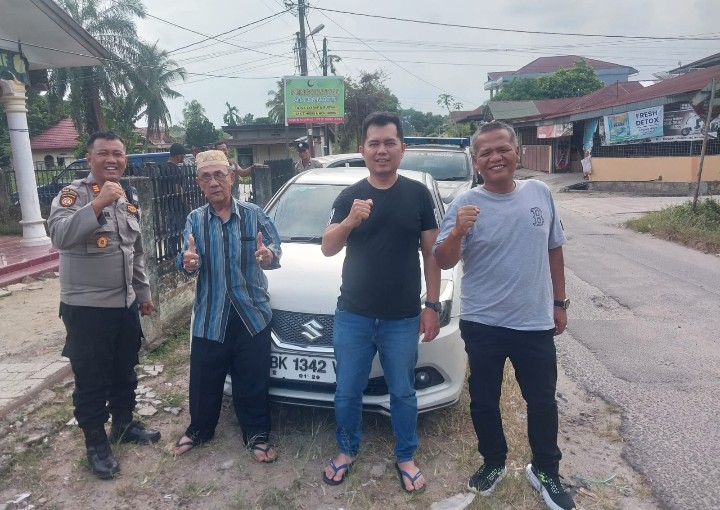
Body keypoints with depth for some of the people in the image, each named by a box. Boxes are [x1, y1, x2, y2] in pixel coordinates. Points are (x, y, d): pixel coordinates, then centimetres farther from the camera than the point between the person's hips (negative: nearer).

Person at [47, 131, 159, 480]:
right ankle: (96, 445, 23)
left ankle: (124, 425, 38)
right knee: (91, 380, 7)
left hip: (125, 304, 6)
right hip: (86, 307, -6)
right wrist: (97, 204, -36)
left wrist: (143, 292, 19)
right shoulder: (74, 194, -10)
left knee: (124, 373, 19)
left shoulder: (128, 200, 10)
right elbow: (59, 236, -30)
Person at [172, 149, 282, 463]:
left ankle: (257, 435, 28)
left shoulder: (253, 214, -1)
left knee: (253, 382, 8)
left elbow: (275, 250, -3)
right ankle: (199, 430, 39)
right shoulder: (195, 220, 4)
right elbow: (187, 263, -2)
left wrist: (269, 255, -28)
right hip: (209, 317, 2)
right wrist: (187, 263, -27)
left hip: (252, 314, -1)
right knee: (204, 381, 14)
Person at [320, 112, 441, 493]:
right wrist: (350, 222, -29)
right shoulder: (349, 196, 0)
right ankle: (347, 451, 38)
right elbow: (328, 249, -9)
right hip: (352, 316, 1)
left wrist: (433, 306, -2)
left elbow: (431, 254, 2)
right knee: (347, 392, 14)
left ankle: (405, 457, 35)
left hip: (403, 318, 0)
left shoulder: (418, 194, -1)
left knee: (403, 393, 14)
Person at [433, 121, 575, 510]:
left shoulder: (540, 193, 0)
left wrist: (559, 302, 10)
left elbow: (554, 250, 10)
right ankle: (493, 462, 38)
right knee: (484, 400, 14)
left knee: (542, 401, 15)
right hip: (482, 324, -2)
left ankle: (545, 470, 36)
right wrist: (457, 232, -34)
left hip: (536, 322, 2)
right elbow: (443, 262, -14)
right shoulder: (465, 204, -10)